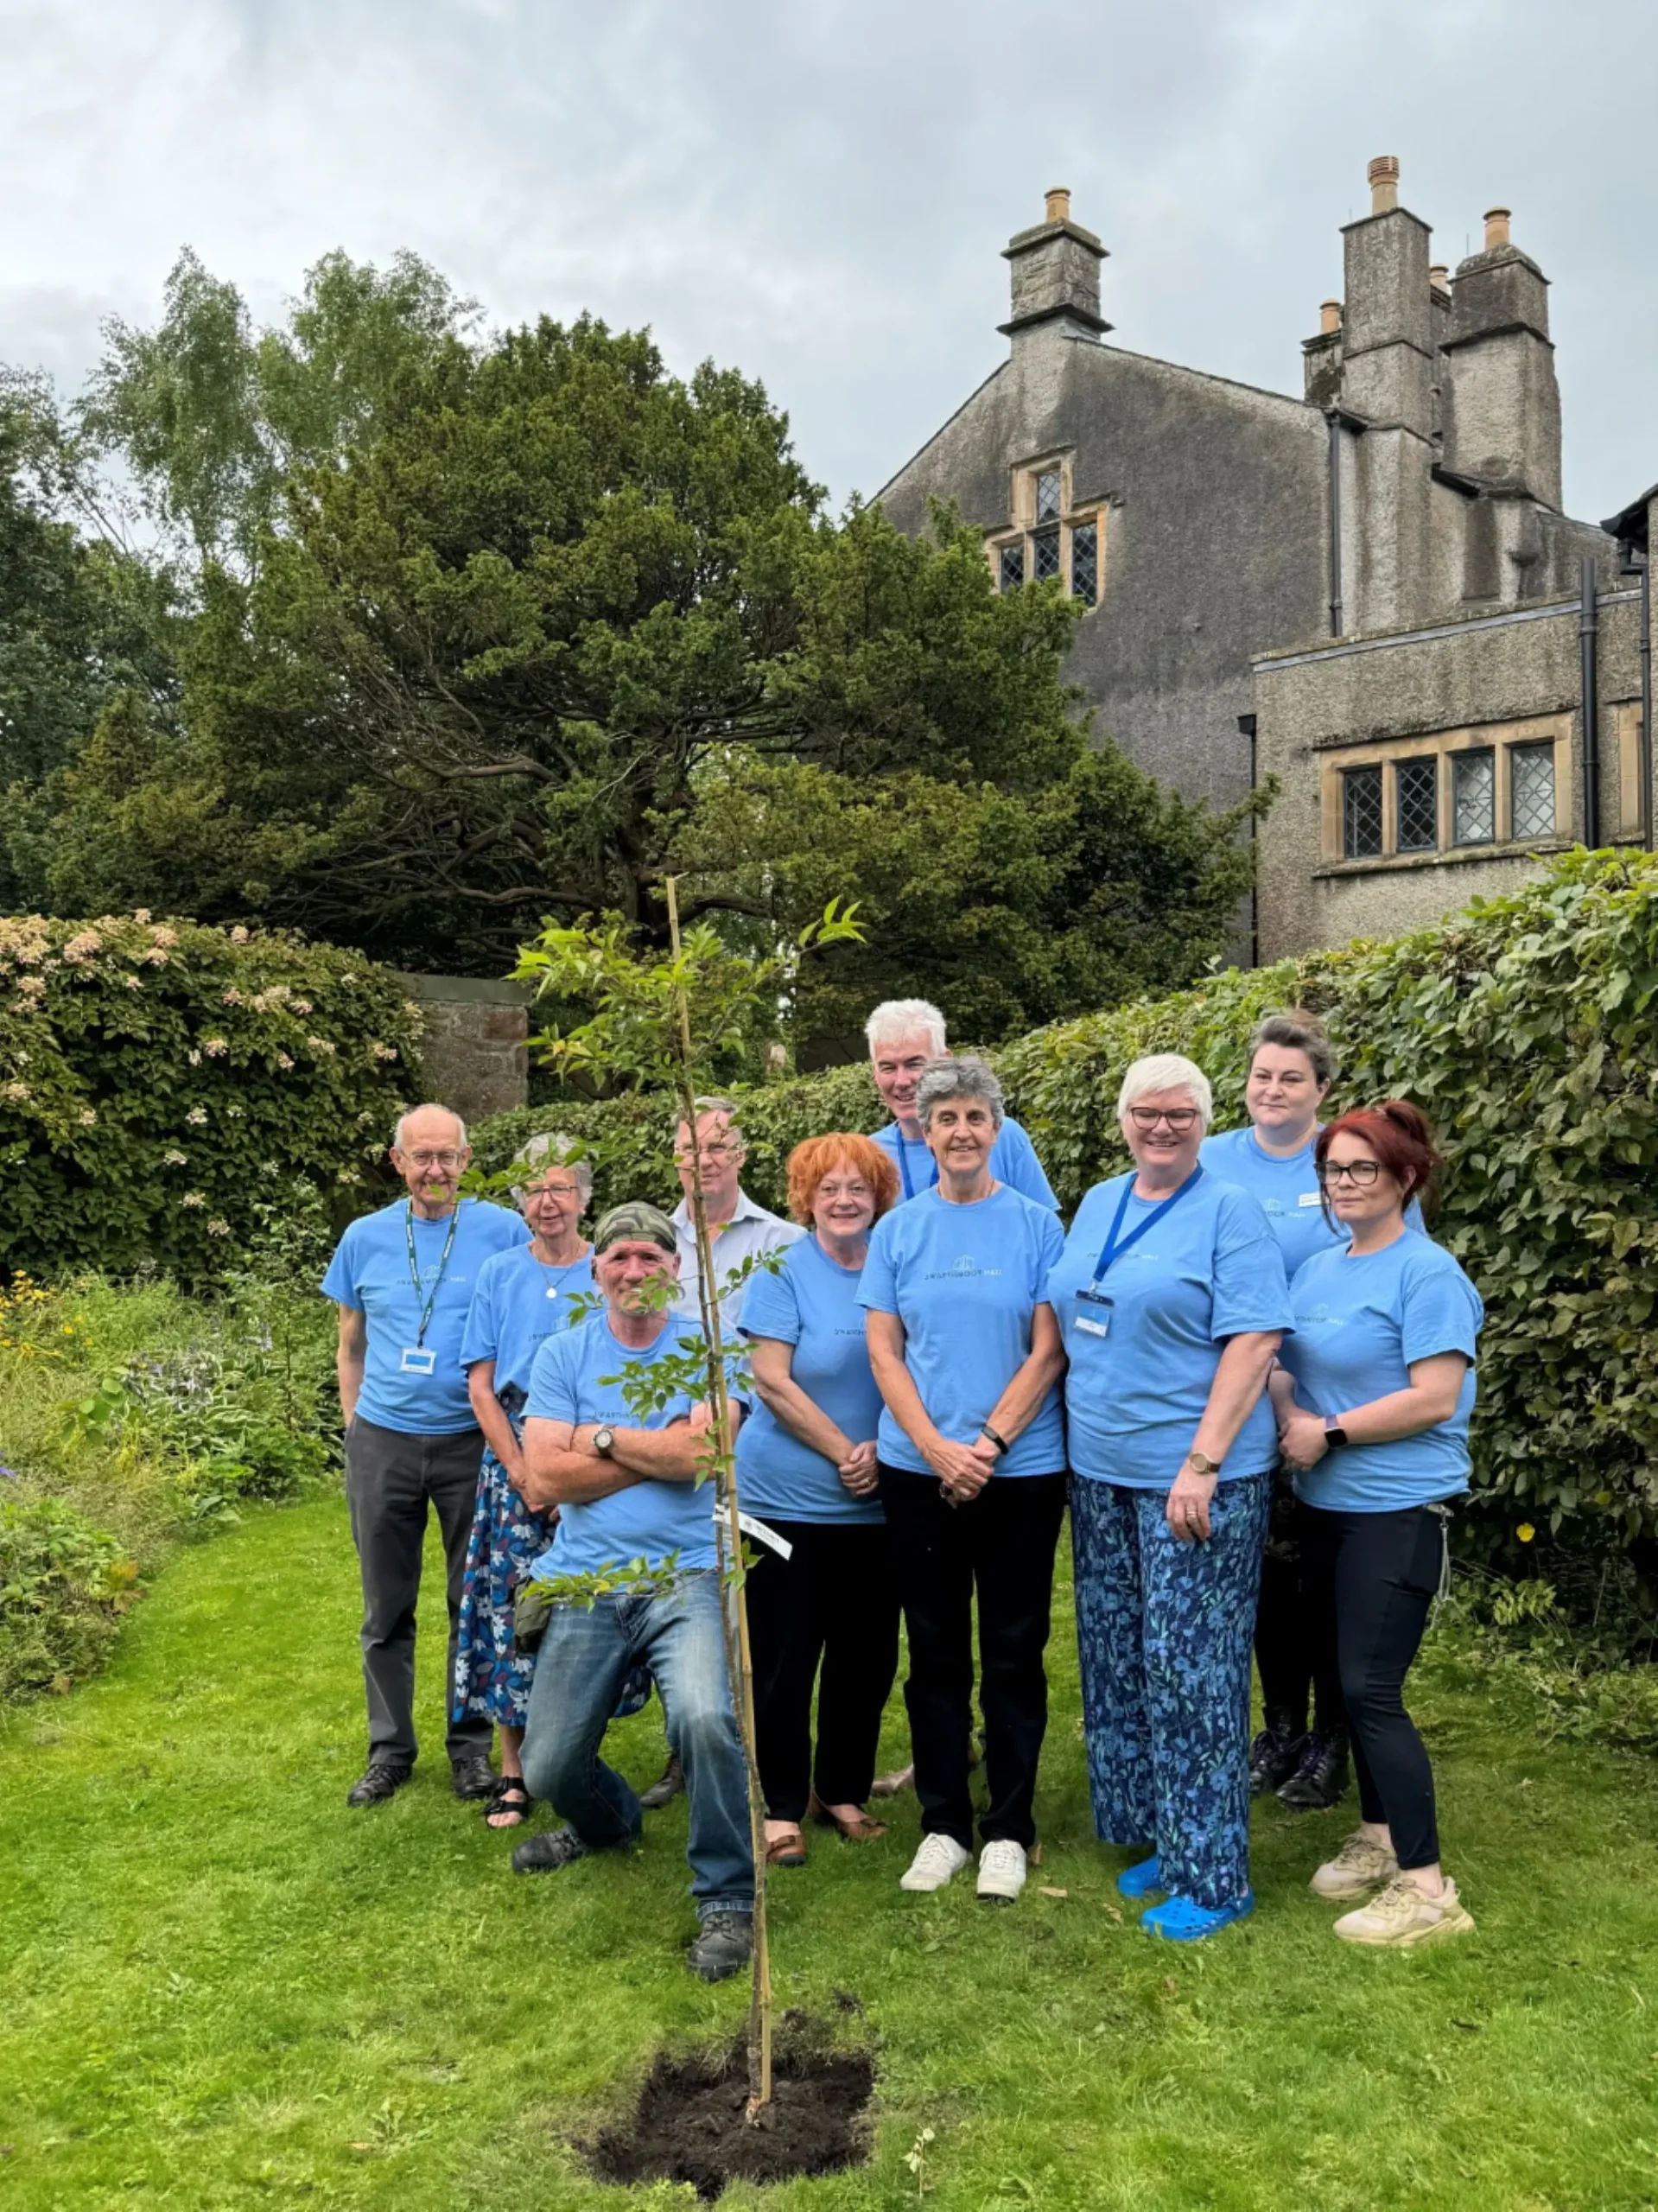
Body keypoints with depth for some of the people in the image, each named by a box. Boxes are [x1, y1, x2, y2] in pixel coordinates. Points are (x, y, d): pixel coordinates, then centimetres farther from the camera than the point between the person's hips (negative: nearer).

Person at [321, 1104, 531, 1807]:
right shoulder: (366, 1238, 4)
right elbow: (351, 1346, 13)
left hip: (472, 1440, -2)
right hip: (382, 1442, 2)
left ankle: (472, 1745, 24)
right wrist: (355, 1430, 9)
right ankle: (390, 1749, 24)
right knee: (386, 1608, 10)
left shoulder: (504, 1232, -4)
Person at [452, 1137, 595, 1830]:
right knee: (510, 1609, 0)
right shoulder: (499, 1274, 7)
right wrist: (522, 1472, -5)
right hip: (513, 1464, 1)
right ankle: (514, 1769, 10)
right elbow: (481, 1388, 6)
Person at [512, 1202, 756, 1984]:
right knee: (548, 1771, 4)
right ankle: (607, 1821, 42)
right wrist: (658, 1450, -8)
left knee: (705, 1720, -29)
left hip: (686, 1576, -3)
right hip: (586, 1585, 3)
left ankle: (728, 1897, -5)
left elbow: (695, 1459, -15)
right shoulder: (562, 1355, 5)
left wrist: (601, 1436, -5)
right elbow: (542, 1480, -6)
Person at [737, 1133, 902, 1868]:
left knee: (867, 1653, 11)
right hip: (788, 1498, -4)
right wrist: (844, 1454, -13)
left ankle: (843, 1791, 28)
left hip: (875, 1503, 4)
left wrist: (884, 1453, -9)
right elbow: (771, 1380, -11)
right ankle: (781, 1807, 16)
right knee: (783, 1656, 2)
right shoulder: (783, 1271, -5)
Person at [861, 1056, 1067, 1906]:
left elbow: (1047, 1351, -4)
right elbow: (884, 1352, 1)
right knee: (935, 1653, 10)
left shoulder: (1037, 1226, -1)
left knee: (1014, 1653, 6)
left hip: (1022, 1470, -1)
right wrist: (937, 1449, -10)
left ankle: (1008, 1830, 20)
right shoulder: (897, 1231, 4)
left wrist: (989, 1444, -13)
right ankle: (942, 1824, 22)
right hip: (918, 1471, 2)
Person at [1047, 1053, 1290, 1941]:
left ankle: (1209, 1875, 12)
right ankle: (1153, 1836, 29)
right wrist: (1071, 1436, 11)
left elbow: (1253, 1342, -15)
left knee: (1189, 1668, -2)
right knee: (1116, 1662, 13)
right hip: (1099, 1471, 7)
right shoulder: (1096, 1205, 11)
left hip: (1193, 1477, -7)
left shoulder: (1229, 1212, -8)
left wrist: (1202, 1465, -20)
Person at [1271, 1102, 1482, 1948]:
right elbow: (1280, 1366, 12)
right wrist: (1292, 1421, -8)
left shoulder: (1428, 1274, -13)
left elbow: (1435, 1399, -20)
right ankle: (1377, 1836, 31)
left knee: (1372, 1689, -8)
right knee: (1354, 1682, 15)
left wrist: (1330, 1433, -16)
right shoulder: (1318, 1268, 9)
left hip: (1398, 1508, -7)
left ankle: (1426, 1887, 2)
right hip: (1325, 1502, 7)